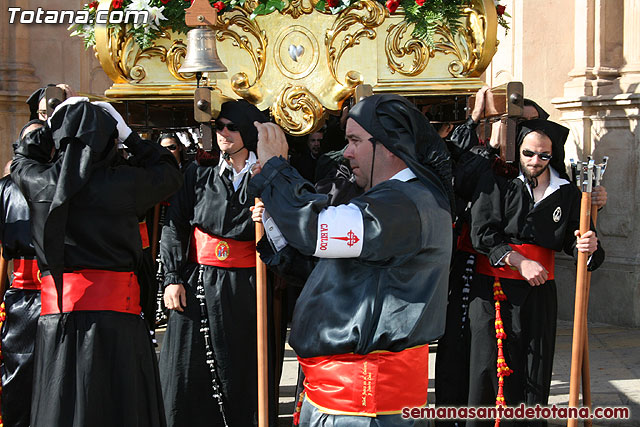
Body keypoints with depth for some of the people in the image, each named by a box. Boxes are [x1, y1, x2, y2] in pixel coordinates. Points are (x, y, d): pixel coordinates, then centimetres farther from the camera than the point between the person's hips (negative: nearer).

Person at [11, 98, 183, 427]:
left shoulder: (40, 183, 0)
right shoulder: (123, 182, -8)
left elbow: (22, 159, 24)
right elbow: (170, 172, 11)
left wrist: (57, 122, 23)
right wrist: (128, 135, 13)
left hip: (55, 311, 3)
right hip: (114, 312, -3)